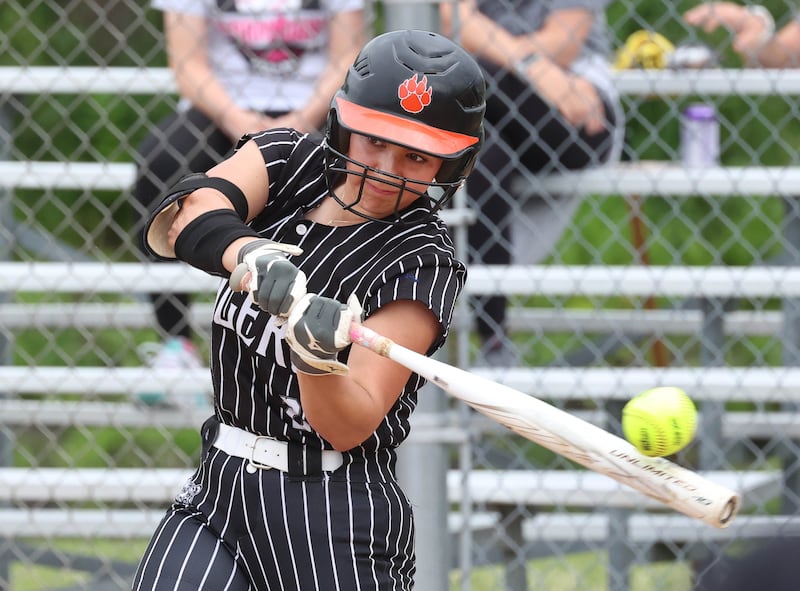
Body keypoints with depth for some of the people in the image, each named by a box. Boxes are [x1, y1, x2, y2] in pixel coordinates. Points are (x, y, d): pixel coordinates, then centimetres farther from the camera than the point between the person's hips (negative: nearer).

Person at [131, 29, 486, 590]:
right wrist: (251, 256, -40)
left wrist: (316, 354, -39)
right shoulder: (285, 159, 2)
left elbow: (348, 428, -19)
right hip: (219, 489, 4)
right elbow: (179, 220, -20)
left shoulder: (425, 265, -12)